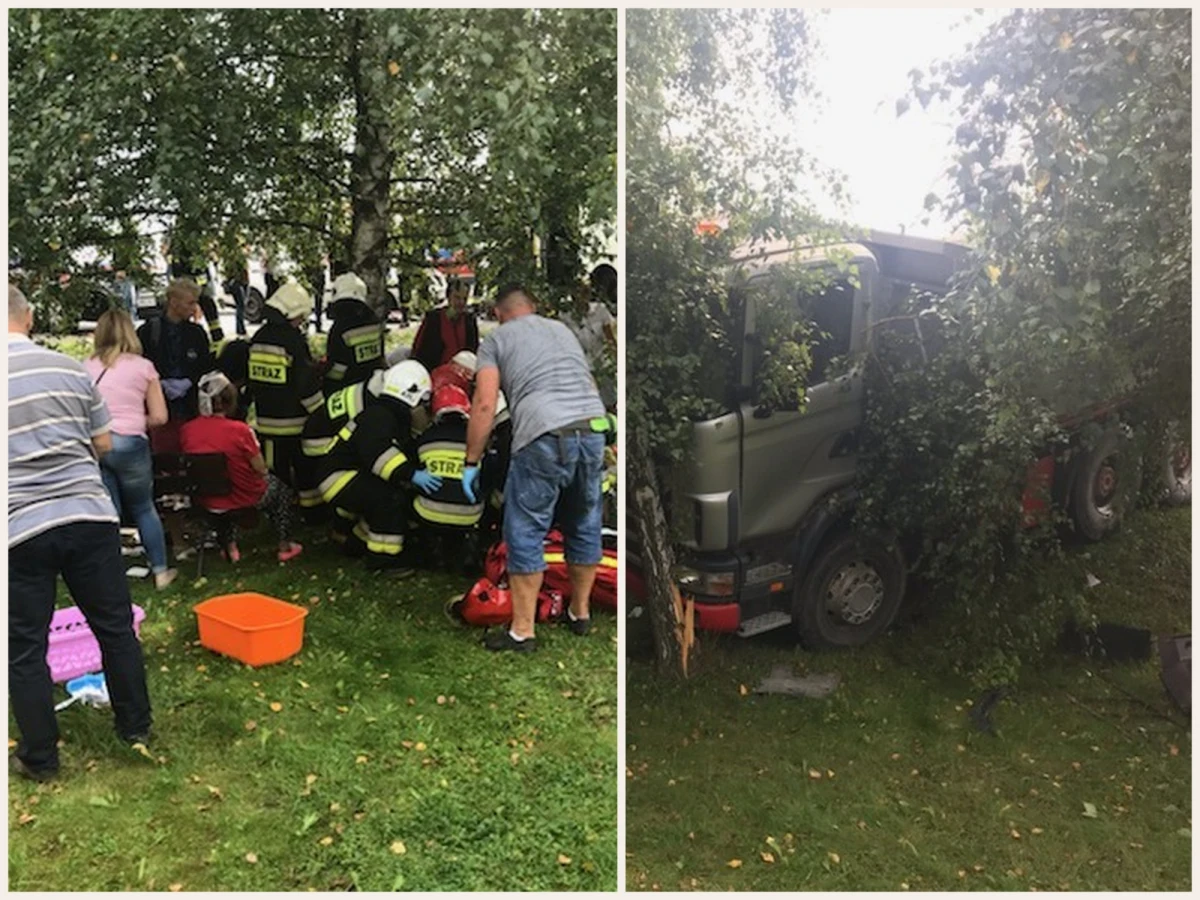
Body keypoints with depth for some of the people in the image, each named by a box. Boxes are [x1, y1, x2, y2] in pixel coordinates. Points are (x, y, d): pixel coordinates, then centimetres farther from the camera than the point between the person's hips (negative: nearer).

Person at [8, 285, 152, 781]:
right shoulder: (71, 369, 2)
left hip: (19, 530, -2)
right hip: (89, 516, 2)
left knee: (25, 648, 12)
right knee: (115, 626, 15)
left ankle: (39, 757, 23)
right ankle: (137, 728, 28)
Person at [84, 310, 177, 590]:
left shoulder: (87, 368, 8)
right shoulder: (143, 366, 3)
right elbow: (159, 417, 2)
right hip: (129, 443, -1)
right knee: (143, 509, 15)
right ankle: (160, 571, 21)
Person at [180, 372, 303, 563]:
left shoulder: (186, 431, -13)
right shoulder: (239, 430, -26)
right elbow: (261, 470, -16)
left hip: (207, 502, 4)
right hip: (245, 500, -4)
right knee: (282, 489, 26)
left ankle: (230, 546, 39)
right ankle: (284, 547, 30)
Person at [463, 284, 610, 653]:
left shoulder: (496, 339, 13)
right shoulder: (563, 329, 28)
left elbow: (485, 405, 1)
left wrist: (471, 462, 6)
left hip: (544, 437, -5)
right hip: (594, 428, 5)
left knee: (526, 535, 5)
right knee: (585, 526, 19)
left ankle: (522, 631, 10)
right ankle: (580, 612, 34)